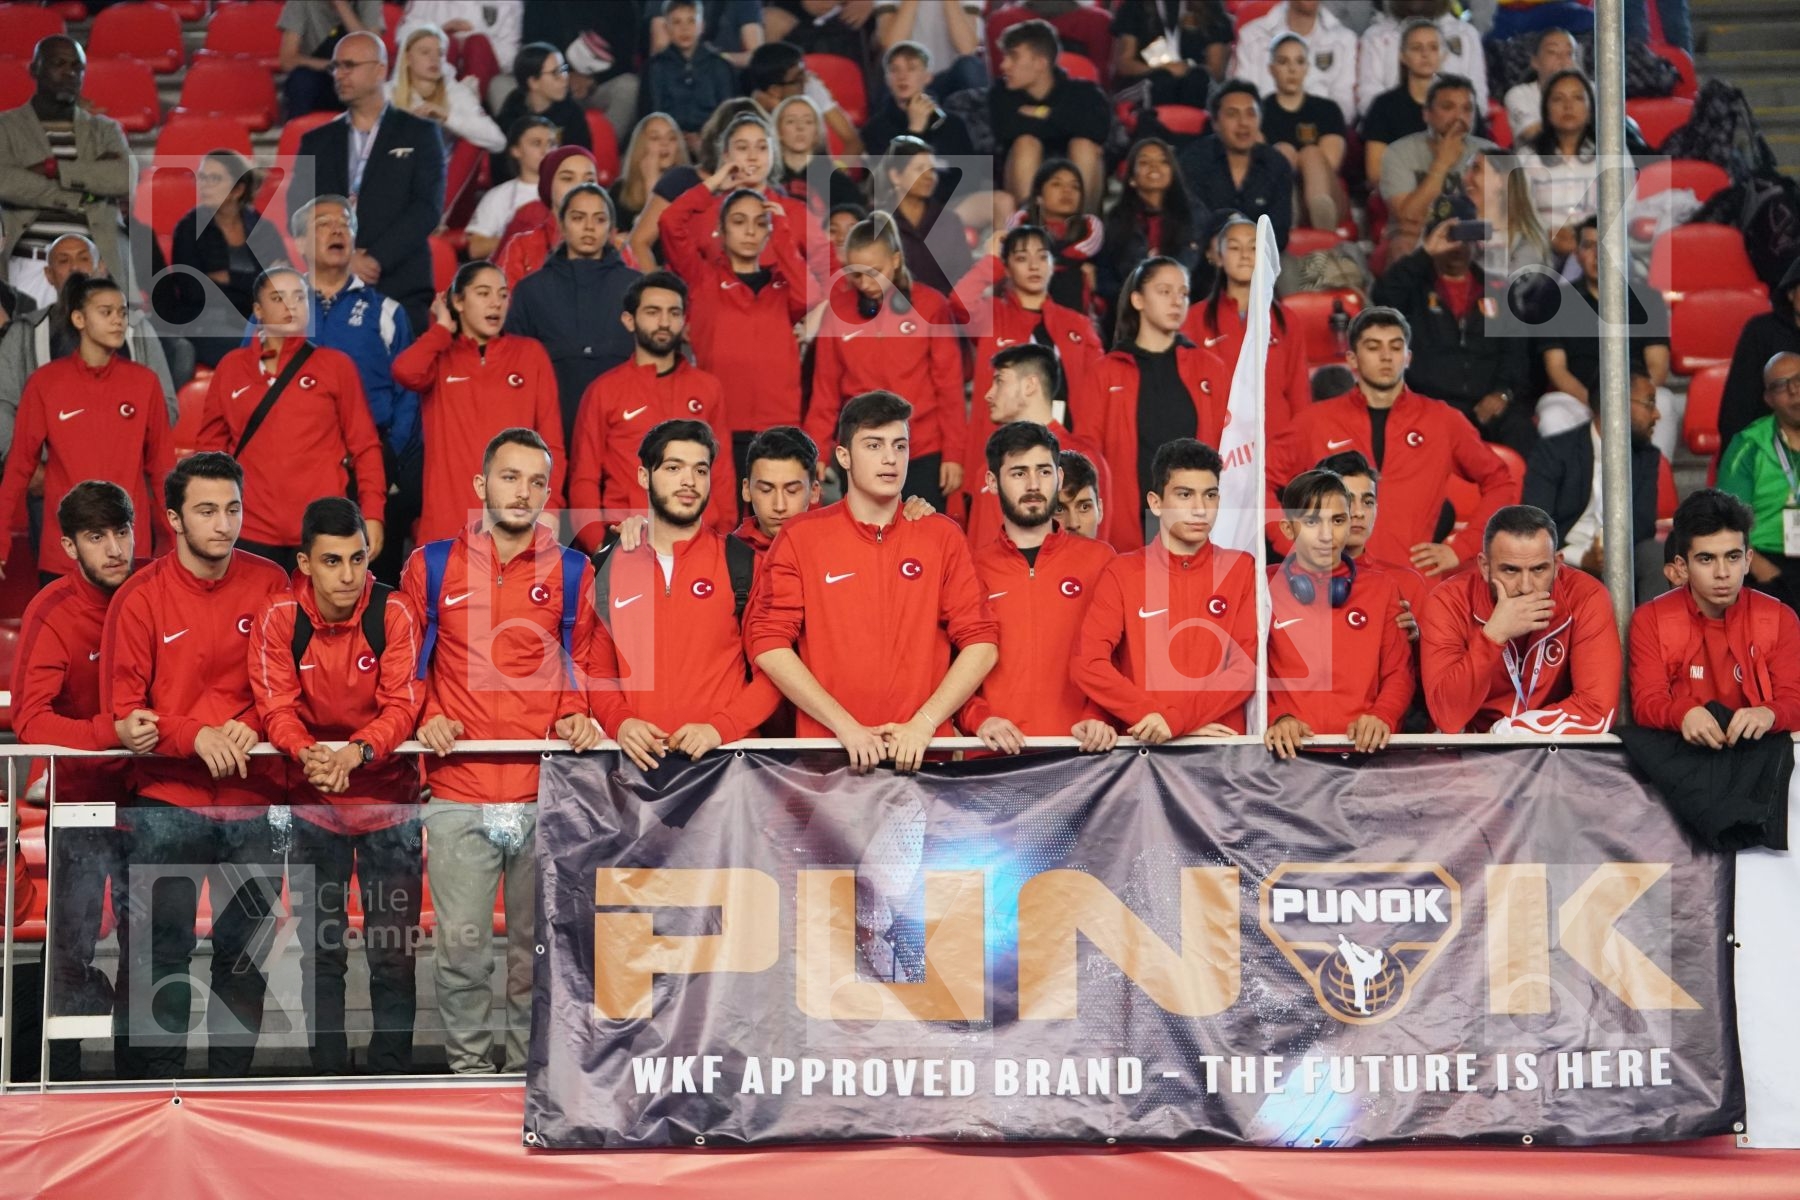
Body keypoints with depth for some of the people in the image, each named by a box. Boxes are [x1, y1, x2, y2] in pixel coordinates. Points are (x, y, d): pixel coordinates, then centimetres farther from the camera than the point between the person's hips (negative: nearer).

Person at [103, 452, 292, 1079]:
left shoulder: (269, 584, 4)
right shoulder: (140, 598, -4)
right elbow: (123, 714, -6)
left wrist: (248, 725, -12)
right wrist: (198, 735, -21)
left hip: (254, 801, 3)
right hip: (165, 802, -3)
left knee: (246, 957, 9)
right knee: (157, 958, -3)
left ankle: (231, 1088, 20)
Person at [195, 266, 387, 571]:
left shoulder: (336, 365, 6)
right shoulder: (231, 367, 10)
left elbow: (364, 445, 4)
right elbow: (210, 443, 12)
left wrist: (373, 514, -4)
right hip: (250, 531, 1)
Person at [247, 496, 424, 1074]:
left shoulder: (394, 614, -12)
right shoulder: (279, 618, -9)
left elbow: (403, 704, -15)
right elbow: (277, 707, -11)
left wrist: (358, 750, -34)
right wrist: (307, 753, -32)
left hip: (389, 797, -1)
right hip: (312, 804, 1)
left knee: (394, 951, 2)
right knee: (320, 950, 8)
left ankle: (392, 1072, 13)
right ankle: (327, 1075, 18)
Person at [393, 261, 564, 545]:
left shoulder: (530, 353, 11)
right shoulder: (438, 357, 9)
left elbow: (551, 439, 7)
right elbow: (405, 371, -15)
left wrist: (549, 507, -5)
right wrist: (443, 327, 3)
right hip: (449, 519, -1)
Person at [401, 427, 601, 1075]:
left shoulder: (571, 572, 8)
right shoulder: (431, 565, 7)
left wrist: (579, 714, -2)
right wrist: (424, 718, -2)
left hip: (546, 791, 1)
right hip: (458, 790, -1)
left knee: (538, 945, 5)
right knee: (461, 941, -3)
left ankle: (527, 1063, 18)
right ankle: (468, 1064, 11)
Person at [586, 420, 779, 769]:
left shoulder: (744, 564, 5)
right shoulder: (608, 568, 11)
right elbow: (597, 670, 13)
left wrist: (720, 728, -12)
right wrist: (619, 722, -5)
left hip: (725, 754, -1)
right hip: (639, 758, 1)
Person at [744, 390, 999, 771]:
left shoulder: (942, 536, 7)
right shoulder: (800, 537, 4)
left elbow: (981, 643, 3)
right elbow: (768, 642, -3)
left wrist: (923, 724, -9)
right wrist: (844, 725, -10)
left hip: (923, 751, 1)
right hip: (826, 748, -1)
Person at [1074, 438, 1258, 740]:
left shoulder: (1241, 568, 7)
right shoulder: (1122, 573, 6)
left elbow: (1248, 666, -1)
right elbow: (1088, 663, -3)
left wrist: (1175, 719, -12)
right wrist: (1154, 717, -11)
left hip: (1221, 743, 0)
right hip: (1143, 744, 0)